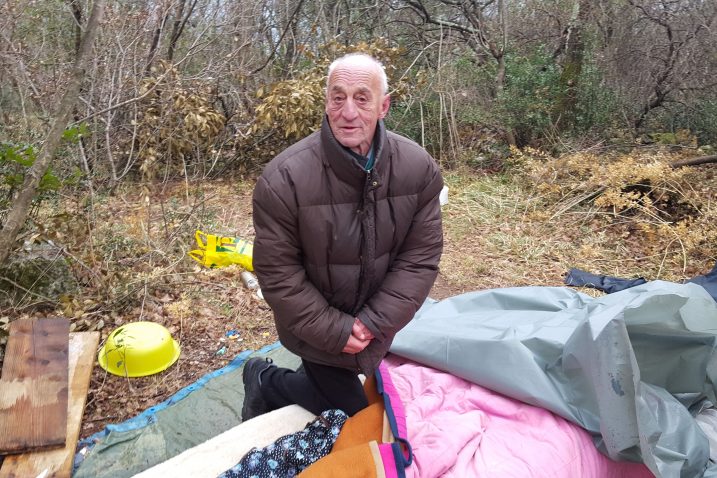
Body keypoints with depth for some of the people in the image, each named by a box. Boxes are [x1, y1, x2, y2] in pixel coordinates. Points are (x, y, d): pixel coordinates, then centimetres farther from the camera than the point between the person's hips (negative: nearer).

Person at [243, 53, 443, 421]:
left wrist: (375, 322, -17)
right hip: (320, 332, -4)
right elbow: (277, 273, -19)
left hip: (377, 329, 5)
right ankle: (264, 380, 27)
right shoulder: (284, 179, -27)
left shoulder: (419, 168, -16)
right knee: (351, 414, 8)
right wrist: (335, 331, -19)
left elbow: (421, 257, -12)